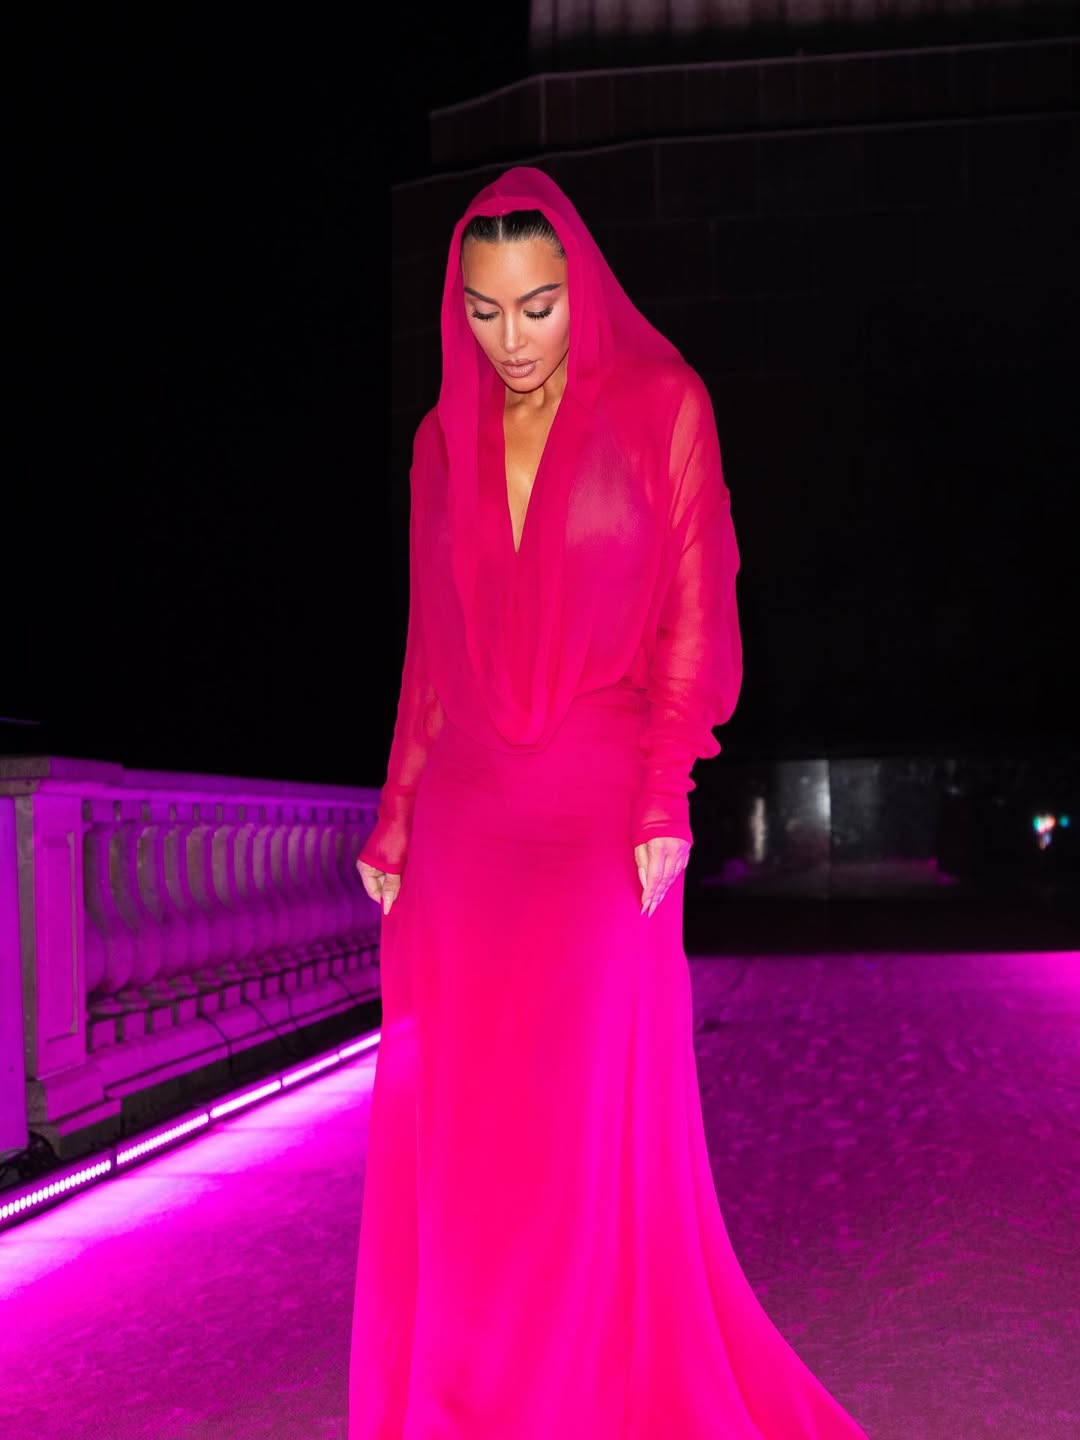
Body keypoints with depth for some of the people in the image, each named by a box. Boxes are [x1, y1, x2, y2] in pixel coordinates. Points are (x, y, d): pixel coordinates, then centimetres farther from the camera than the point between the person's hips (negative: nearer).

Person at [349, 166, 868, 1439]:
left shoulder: (660, 405, 2)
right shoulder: (447, 437, 12)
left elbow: (694, 617, -2)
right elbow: (431, 647, 14)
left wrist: (663, 800, -11)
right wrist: (395, 821, 10)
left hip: (599, 812, -4)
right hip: (466, 820, 4)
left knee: (597, 1117, -6)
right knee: (451, 1121, 4)